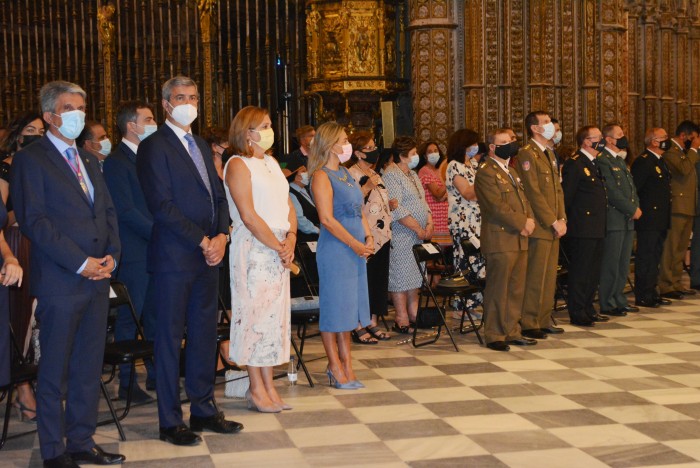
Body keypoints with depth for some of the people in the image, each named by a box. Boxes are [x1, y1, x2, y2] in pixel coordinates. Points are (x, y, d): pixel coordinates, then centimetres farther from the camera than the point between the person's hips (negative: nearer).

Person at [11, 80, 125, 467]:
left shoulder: (88, 160, 20)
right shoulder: (30, 159, -4)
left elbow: (107, 211, 18)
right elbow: (33, 221, -12)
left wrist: (111, 255, 0)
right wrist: (80, 263, -15)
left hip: (98, 277, 7)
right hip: (59, 280, -7)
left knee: (89, 368, 10)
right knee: (55, 372, 2)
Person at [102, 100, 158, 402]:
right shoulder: (116, 161, -10)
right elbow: (125, 210, -16)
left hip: (155, 250, 8)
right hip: (133, 252, -8)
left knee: (154, 317, 13)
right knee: (129, 318, 0)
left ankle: (155, 374, 23)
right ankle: (127, 383, 8)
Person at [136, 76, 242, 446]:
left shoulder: (201, 146, 18)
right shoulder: (154, 147, -7)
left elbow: (218, 196, 16)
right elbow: (162, 206, -15)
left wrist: (221, 236, -2)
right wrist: (202, 242, -14)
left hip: (209, 255, 7)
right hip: (175, 258, -7)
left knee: (205, 335, 12)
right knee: (171, 339, 0)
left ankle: (203, 410, 22)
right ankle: (170, 422, 9)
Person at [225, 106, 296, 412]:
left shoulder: (271, 163, 17)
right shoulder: (238, 165, -7)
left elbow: (288, 206, 15)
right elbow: (249, 216, -15)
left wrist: (291, 240, -2)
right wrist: (279, 247, -12)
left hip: (279, 250, 8)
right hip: (253, 248, -8)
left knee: (275, 315, 8)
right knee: (255, 313, -3)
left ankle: (268, 386, 15)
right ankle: (256, 389, 5)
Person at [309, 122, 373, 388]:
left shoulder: (345, 174, 16)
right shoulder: (321, 176, -10)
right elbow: (327, 219, -17)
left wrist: (368, 238, 4)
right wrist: (355, 244, -16)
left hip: (356, 249, 9)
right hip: (334, 249, -9)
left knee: (348, 306, 11)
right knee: (334, 305, -1)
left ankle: (346, 364, 19)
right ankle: (335, 367, 8)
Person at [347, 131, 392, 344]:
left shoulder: (374, 174, 18)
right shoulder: (352, 174, -10)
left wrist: (391, 204, 14)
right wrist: (367, 187, -25)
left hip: (382, 236, 9)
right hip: (366, 237, -9)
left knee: (379, 280, 11)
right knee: (364, 282, -5)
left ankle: (372, 323, 20)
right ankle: (359, 328, 2)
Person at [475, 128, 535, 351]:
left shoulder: (511, 171, 21)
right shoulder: (486, 172, -10)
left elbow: (523, 198, 19)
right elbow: (498, 207, -17)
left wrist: (529, 219, 0)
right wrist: (522, 224, -15)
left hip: (520, 240, 9)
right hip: (500, 240, -9)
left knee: (516, 290, 12)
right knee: (497, 291, -3)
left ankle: (512, 332, 20)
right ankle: (494, 335, 4)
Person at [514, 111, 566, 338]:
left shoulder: (549, 153, 19)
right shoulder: (527, 154, -11)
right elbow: (534, 193, -16)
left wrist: (562, 219, 7)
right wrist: (553, 222, -14)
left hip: (554, 226, 9)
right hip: (539, 226, -9)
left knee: (550, 276, 11)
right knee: (535, 277, -5)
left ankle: (544, 320, 19)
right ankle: (529, 323, 3)